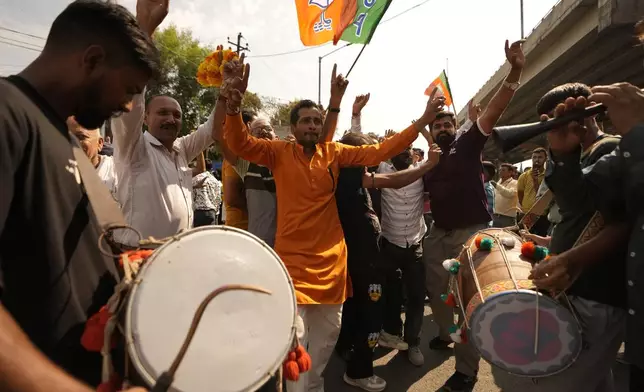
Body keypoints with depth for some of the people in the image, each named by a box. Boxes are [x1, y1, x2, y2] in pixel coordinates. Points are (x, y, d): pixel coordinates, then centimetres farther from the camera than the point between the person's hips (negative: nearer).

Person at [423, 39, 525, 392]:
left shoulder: (467, 144, -2)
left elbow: (493, 112, -15)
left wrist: (514, 73, -27)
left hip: (472, 231, -5)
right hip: (439, 233, 5)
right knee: (436, 290, 15)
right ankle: (446, 334, 42)